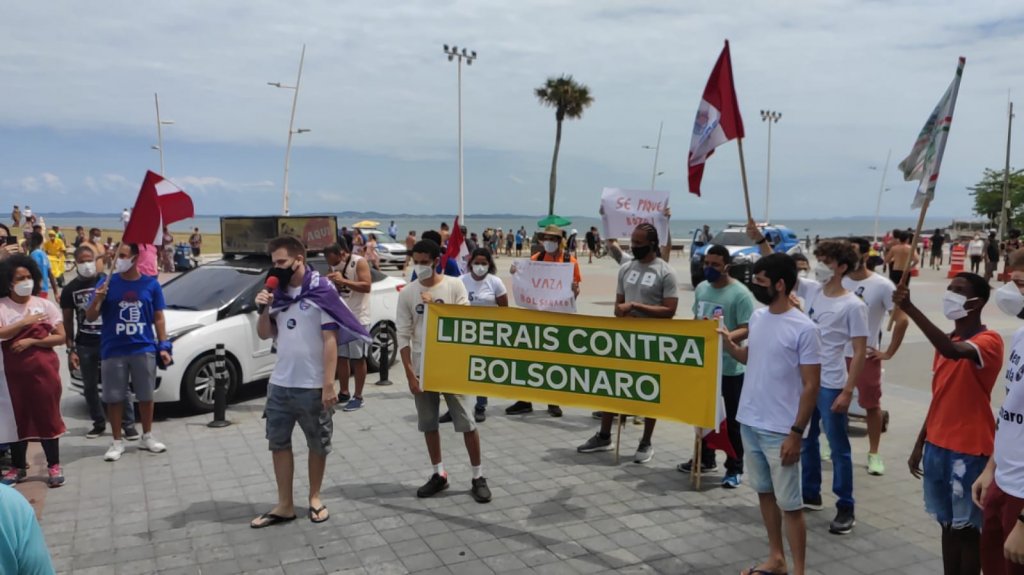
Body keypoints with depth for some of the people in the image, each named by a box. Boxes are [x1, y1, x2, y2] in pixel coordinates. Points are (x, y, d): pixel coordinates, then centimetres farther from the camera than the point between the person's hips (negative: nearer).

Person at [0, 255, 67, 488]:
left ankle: (54, 465, 11)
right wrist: (25, 322, -20)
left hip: (43, 369, 0)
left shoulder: (45, 305, 0)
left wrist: (31, 341, -13)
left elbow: (61, 337, -3)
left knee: (47, 417, 3)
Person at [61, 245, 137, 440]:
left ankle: (128, 423, 2)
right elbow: (67, 322, 7)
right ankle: (99, 423, 24)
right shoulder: (70, 289, 4)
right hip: (85, 345, 3)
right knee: (90, 387, 10)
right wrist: (71, 349, 1)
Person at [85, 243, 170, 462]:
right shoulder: (107, 283, -2)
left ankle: (147, 437, 26)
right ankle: (117, 442, 19)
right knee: (114, 398, 6)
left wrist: (163, 346, 1)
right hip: (113, 351, 0)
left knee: (146, 396, 10)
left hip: (144, 349, 1)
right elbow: (90, 317, -1)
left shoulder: (151, 284, 1)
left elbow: (158, 318, 6)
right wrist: (97, 299, -20)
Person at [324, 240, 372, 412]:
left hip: (358, 319, -6)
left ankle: (358, 397, 6)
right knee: (341, 357, 9)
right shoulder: (335, 266, 8)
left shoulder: (359, 262, -12)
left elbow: (367, 286, -21)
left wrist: (343, 280, -27)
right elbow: (334, 289, 16)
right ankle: (344, 393, 21)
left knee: (358, 358, -1)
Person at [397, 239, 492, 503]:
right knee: (428, 424, 11)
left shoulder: (454, 285, -5)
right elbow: (403, 335, -1)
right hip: (422, 368, 2)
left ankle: (478, 477, 13)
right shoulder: (407, 292, 0)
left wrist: (436, 305, -15)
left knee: (466, 422, 1)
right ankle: (439, 474, 26)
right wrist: (409, 372, -6)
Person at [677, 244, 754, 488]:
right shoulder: (701, 288, 8)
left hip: (730, 367, -7)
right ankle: (705, 459, 34)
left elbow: (746, 329, -19)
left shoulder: (740, 293, -14)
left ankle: (735, 468, 16)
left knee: (732, 419, 4)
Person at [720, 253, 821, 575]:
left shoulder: (804, 328, -15)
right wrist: (728, 344, -1)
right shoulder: (757, 316, 5)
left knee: (789, 504, 3)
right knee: (764, 492, 18)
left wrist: (796, 433, -15)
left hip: (780, 431, -7)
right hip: (749, 422, 7)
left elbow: (811, 385, -14)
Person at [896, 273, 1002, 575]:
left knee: (967, 527, 4)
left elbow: (954, 351, -37)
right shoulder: (946, 342, 11)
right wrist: (920, 444, 15)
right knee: (948, 524, 15)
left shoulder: (989, 341, -13)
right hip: (938, 446, 7)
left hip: (969, 451, -7)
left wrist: (910, 308, -40)